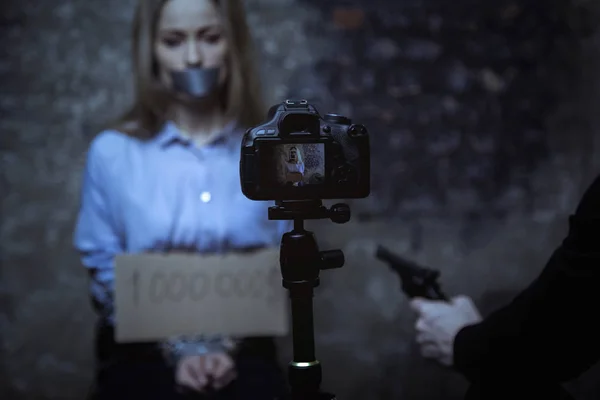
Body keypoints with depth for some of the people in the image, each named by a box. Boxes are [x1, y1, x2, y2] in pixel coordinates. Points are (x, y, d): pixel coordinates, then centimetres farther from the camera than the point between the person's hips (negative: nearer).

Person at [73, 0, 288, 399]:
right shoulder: (112, 152, -1)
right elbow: (104, 267, 1)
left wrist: (227, 344, -10)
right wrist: (178, 346, -10)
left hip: (241, 346, 1)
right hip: (143, 346, -1)